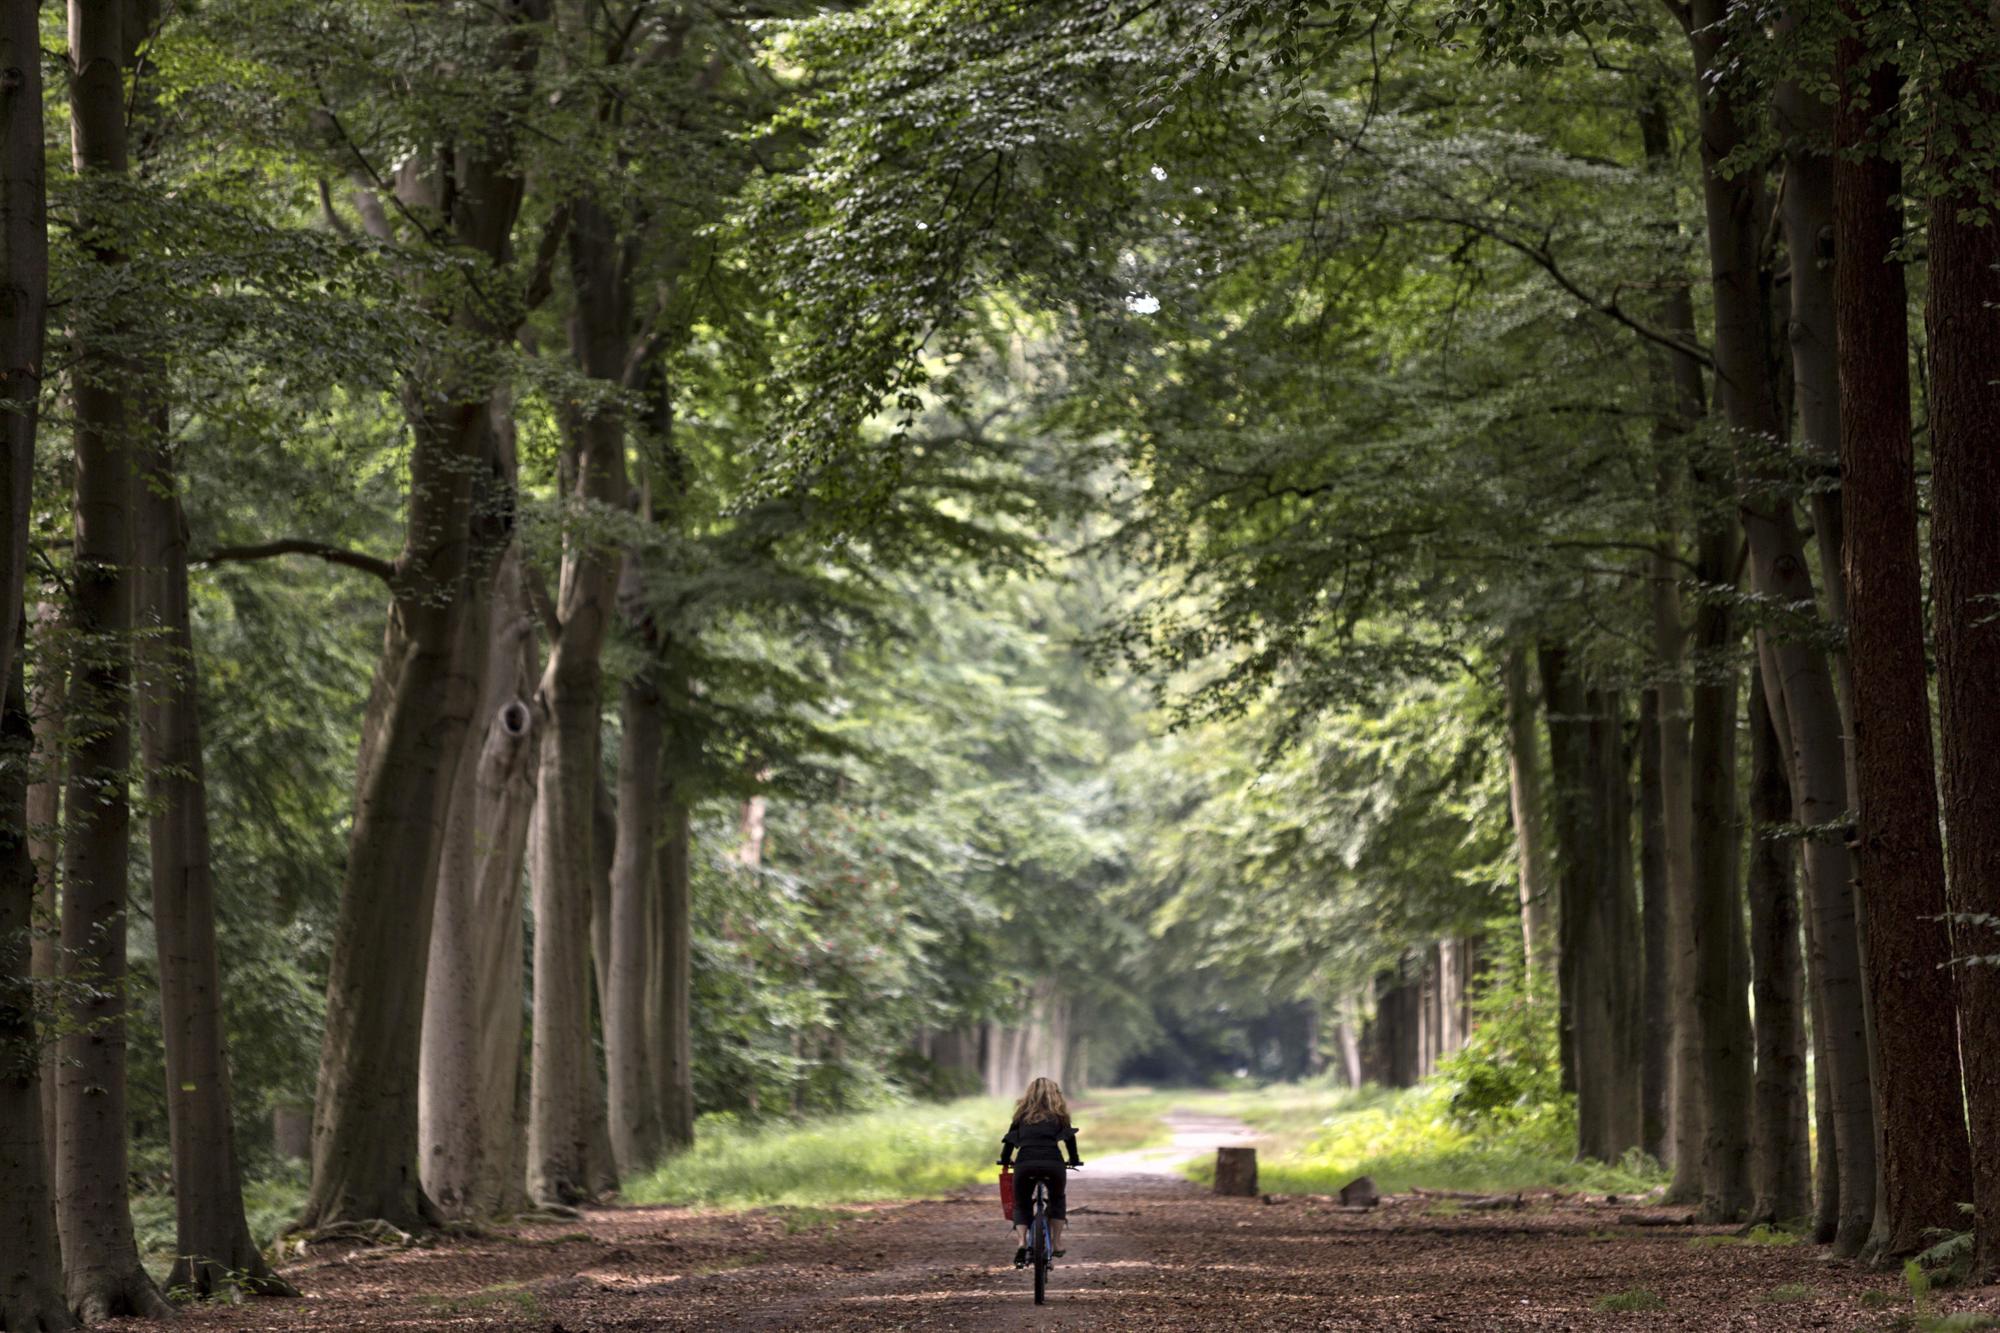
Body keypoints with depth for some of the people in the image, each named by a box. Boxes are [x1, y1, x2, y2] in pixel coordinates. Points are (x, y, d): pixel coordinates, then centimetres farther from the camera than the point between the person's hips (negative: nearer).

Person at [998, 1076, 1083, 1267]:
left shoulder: (1022, 1114, 25)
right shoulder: (1059, 1114, 22)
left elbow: (1010, 1138, 25)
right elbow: (1069, 1137, 24)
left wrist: (1005, 1160, 39)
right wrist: (1074, 1160, 37)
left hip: (1024, 1163, 0)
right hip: (1053, 1163, 0)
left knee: (1021, 1205, 18)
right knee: (1057, 1200, 26)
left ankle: (1022, 1242, -5)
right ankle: (1057, 1243, 17)